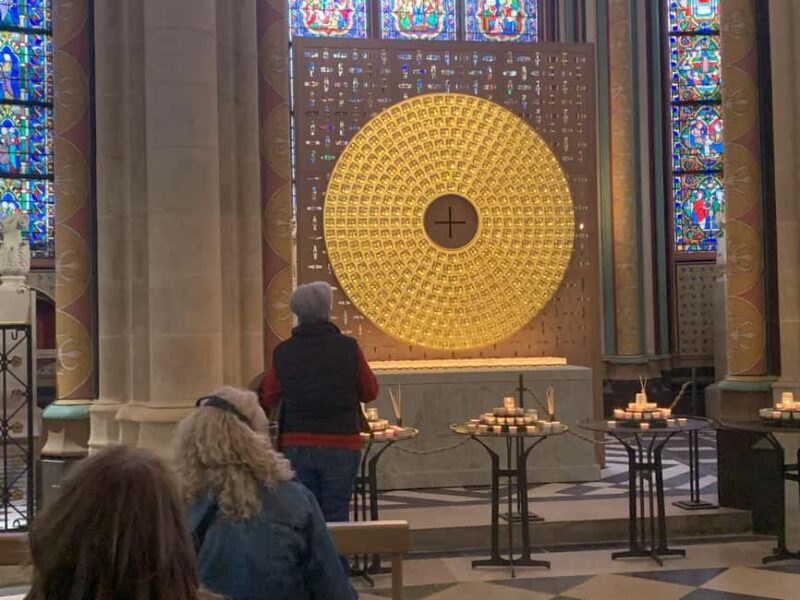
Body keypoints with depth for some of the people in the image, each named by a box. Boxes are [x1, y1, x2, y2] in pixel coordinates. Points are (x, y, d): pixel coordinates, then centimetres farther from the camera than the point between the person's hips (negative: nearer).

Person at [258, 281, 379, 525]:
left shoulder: (283, 352, -3)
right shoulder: (348, 348, -8)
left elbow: (267, 399, 8)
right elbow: (370, 392, 2)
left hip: (296, 447, 2)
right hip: (341, 445, -2)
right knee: (335, 519, 4)